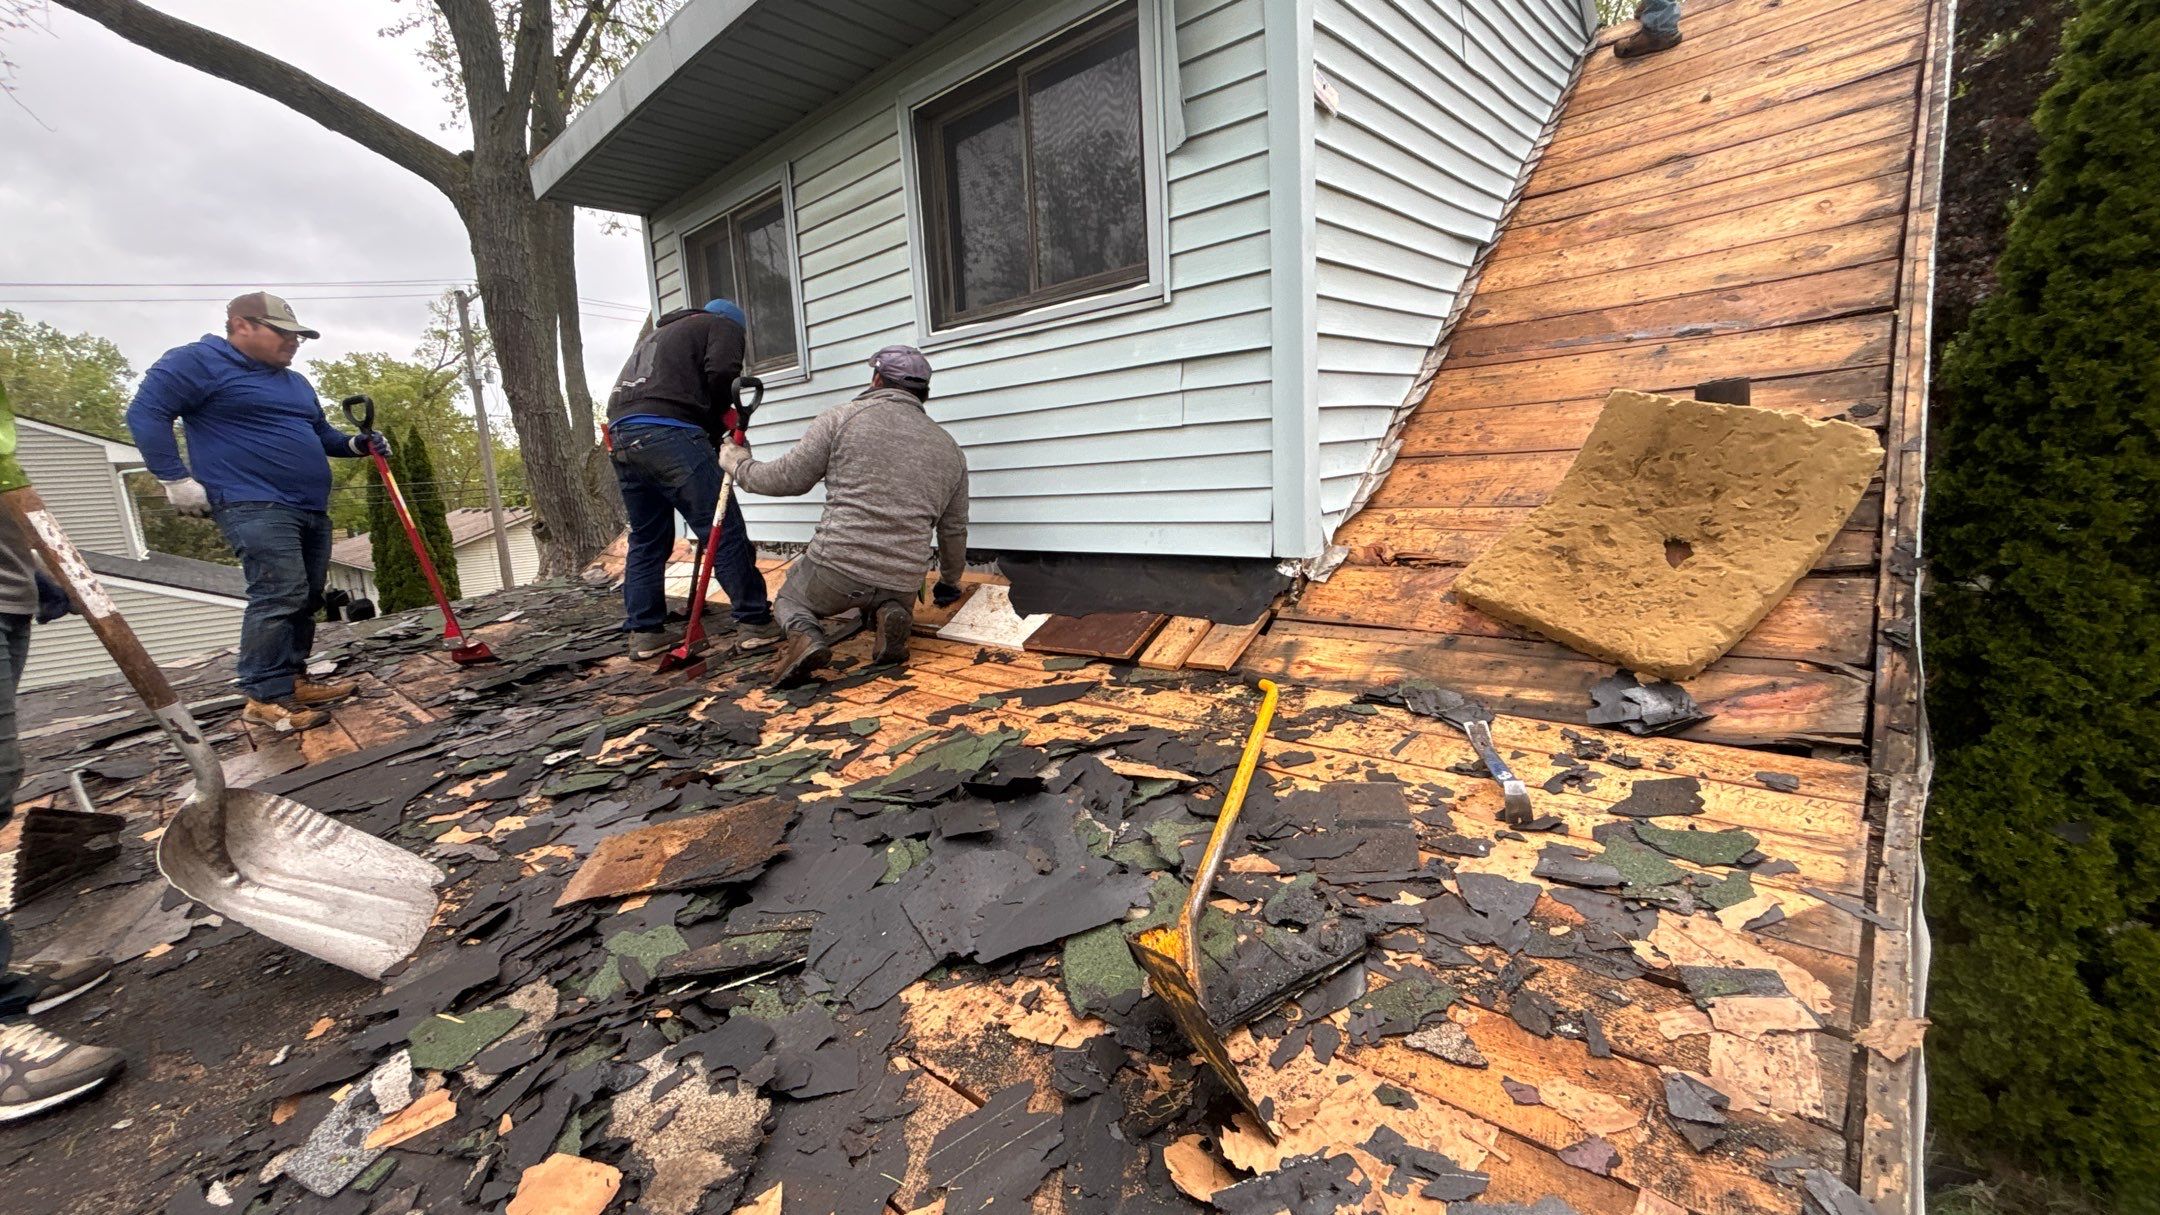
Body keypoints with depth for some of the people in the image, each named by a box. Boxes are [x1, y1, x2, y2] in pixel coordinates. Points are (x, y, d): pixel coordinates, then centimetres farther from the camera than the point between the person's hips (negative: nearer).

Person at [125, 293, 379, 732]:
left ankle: (293, 680, 17)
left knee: (306, 600, 9)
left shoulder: (296, 382, 22)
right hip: (255, 506, -9)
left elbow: (320, 433, 32)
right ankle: (266, 697, -14)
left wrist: (354, 444, 10)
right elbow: (146, 413, -9)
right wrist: (176, 479, -14)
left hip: (311, 509, 9)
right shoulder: (198, 361, -4)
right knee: (279, 596, -18)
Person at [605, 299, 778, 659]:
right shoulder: (723, 326, 15)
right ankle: (756, 621, -3)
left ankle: (642, 632, 14)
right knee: (724, 531, -5)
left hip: (620, 436, 8)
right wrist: (722, 419, 10)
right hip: (669, 433, -8)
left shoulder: (655, 334, 37)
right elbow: (721, 373, -7)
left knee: (646, 540, 14)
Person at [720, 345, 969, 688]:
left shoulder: (843, 417, 1)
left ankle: (804, 635, -7)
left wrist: (738, 465, 25)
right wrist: (949, 583, 36)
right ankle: (888, 616, -1)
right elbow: (954, 531, 18)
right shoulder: (950, 448, 13)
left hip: (835, 569, -2)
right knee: (891, 604, 36)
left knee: (790, 597, 29)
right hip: (902, 585, 3)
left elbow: (788, 478, 4)